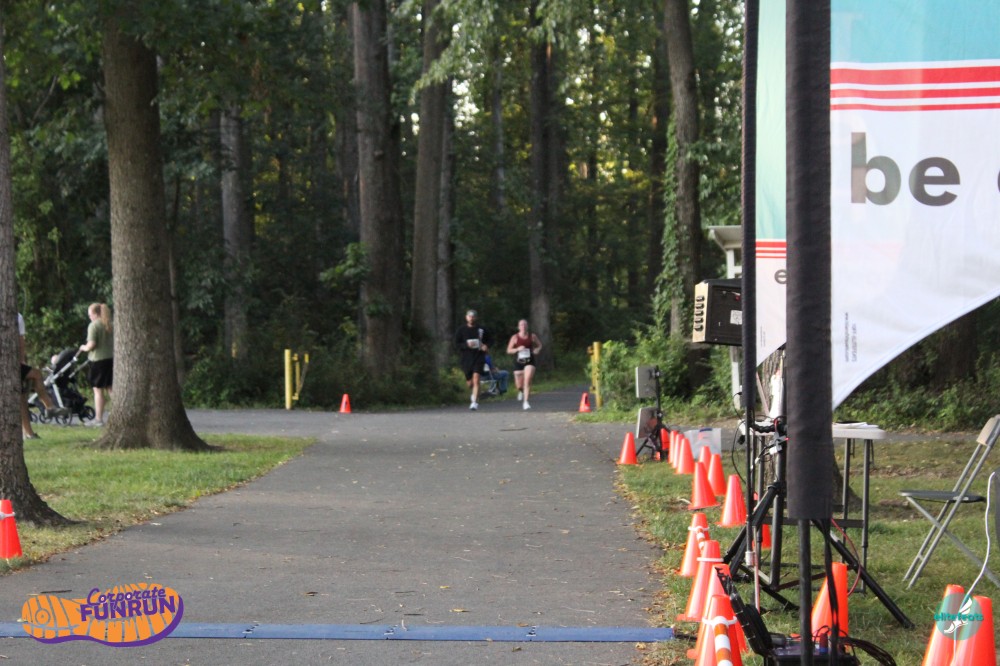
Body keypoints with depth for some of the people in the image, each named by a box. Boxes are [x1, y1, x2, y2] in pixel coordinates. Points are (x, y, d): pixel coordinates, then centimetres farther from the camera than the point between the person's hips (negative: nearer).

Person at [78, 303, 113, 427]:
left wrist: (84, 348, 1)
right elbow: (114, 343, 13)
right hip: (110, 359, 7)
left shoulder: (94, 326, -12)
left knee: (98, 390, 1)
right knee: (110, 389, 13)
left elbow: (91, 344, -18)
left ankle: (98, 418, 6)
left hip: (98, 360, -7)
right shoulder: (109, 326, 10)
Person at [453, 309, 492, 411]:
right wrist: (466, 345, -19)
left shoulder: (481, 329, 3)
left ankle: (475, 402, -16)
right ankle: (475, 393, 44)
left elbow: (490, 339, 16)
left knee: (476, 379, -17)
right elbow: (456, 344, -2)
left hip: (478, 357, -1)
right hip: (466, 359, 1)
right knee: (469, 383, 11)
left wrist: (486, 346, -5)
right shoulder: (461, 330, 1)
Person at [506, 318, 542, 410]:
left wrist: (537, 350, -4)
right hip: (518, 362, 1)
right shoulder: (515, 337, -2)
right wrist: (518, 349, -17)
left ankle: (526, 402, -15)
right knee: (519, 385, 9)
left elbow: (539, 345, 17)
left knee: (527, 381, -19)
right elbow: (508, 350, -1)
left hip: (529, 362, -1)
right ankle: (520, 391, 48)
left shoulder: (532, 336, 2)